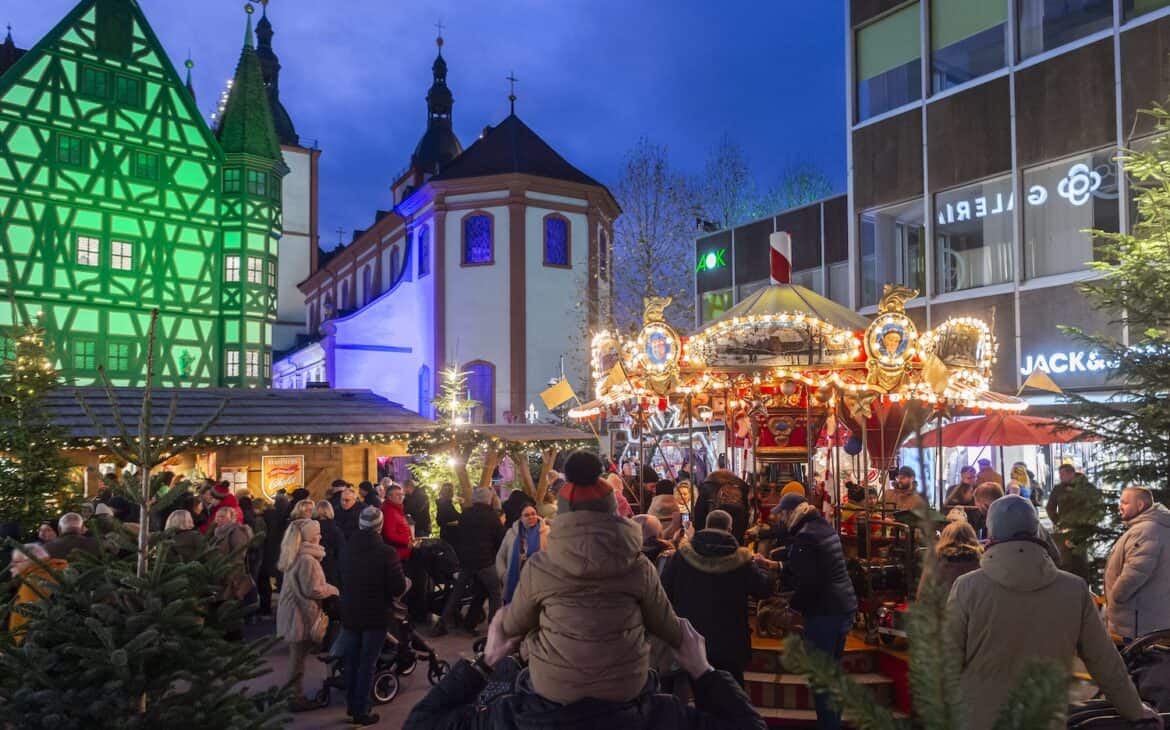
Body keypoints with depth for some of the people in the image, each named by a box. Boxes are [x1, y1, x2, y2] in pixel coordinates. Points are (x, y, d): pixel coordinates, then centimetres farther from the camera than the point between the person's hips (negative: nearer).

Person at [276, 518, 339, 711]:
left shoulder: (295, 557, 9)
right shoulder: (307, 559, -22)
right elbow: (313, 590, -22)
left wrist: (326, 587, 13)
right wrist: (333, 589, -7)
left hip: (293, 612, 9)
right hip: (302, 615, -9)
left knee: (296, 657, 17)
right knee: (298, 658, 2)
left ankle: (294, 695, 25)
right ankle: (296, 699, 11)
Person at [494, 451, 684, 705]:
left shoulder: (539, 567, -9)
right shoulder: (639, 567, -8)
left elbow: (511, 626, 7)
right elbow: (667, 628, 5)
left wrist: (501, 617, 31)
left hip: (554, 688, 0)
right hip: (625, 687, 1)